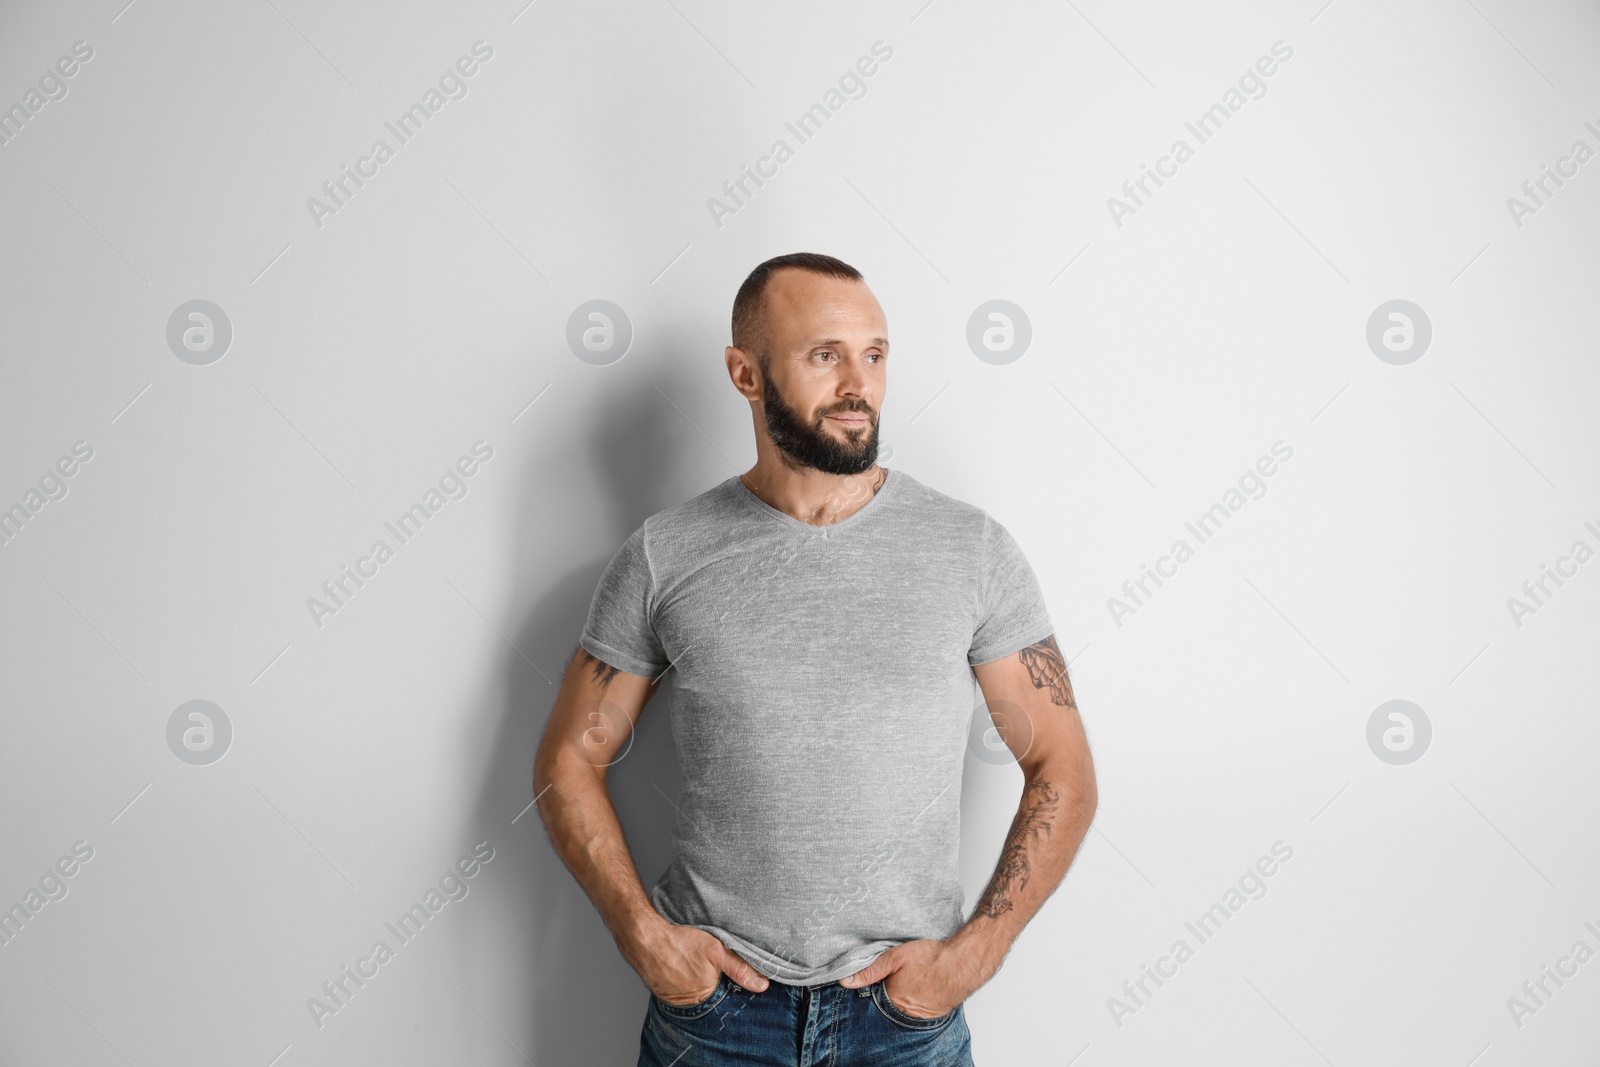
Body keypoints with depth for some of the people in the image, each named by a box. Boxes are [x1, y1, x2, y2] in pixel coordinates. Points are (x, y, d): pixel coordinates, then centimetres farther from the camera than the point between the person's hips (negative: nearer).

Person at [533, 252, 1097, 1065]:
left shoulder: (973, 549, -5)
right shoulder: (664, 557, -5)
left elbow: (1062, 771, -1)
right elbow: (569, 760, 3)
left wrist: (973, 952, -9)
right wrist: (641, 932, -8)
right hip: (712, 997, 0)